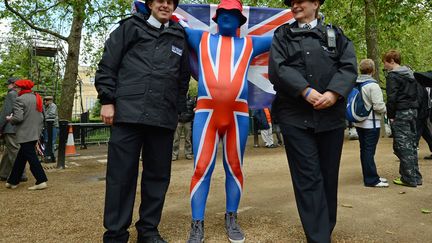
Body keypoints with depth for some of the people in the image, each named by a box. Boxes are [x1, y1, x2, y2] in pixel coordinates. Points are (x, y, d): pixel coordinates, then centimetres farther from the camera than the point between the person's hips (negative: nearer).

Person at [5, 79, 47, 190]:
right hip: (35, 133, 8)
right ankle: (13, 181, 25)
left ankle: (41, 181, -6)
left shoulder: (20, 100, -12)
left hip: (25, 134, -8)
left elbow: (18, 117, -20)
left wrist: (10, 119, 0)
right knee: (21, 158, 16)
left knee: (31, 157, -5)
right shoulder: (36, 98, 12)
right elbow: (41, 116, 14)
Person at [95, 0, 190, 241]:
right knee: (121, 174, -2)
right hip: (128, 113, -3)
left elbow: (184, 78, 21)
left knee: (158, 176, 7)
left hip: (164, 119, 3)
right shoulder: (130, 27, 10)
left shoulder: (179, 37, 19)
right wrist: (107, 100, -3)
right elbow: (107, 65, 5)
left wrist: (178, 111, 15)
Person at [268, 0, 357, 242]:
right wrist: (306, 91, -16)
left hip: (331, 115, 2)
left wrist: (334, 93, -15)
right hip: (295, 116, -2)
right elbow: (277, 68, -3)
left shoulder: (336, 34, 17)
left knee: (329, 175, 9)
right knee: (307, 177, -5)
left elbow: (349, 66, 3)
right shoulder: (282, 35, 13)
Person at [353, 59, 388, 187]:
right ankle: (371, 179, 2)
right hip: (371, 123, -8)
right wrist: (386, 109, 2)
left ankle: (369, 176, 23)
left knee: (364, 149, 13)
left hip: (359, 123, 8)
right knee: (369, 150, -4)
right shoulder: (373, 85, -16)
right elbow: (378, 106, -18)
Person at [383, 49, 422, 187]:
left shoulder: (392, 75, -10)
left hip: (400, 113, -9)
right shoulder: (409, 74, 17)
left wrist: (390, 115, -10)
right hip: (413, 111, 9)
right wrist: (413, 108, 18)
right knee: (411, 145, 12)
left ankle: (409, 178, -3)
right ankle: (416, 177, 16)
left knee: (402, 145, -5)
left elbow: (391, 97, -16)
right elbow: (416, 93, 20)